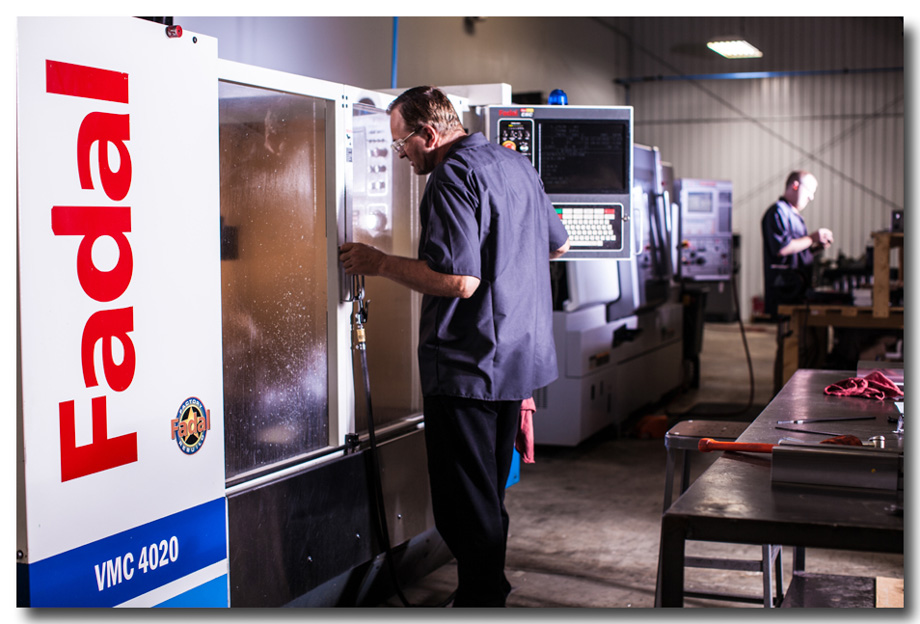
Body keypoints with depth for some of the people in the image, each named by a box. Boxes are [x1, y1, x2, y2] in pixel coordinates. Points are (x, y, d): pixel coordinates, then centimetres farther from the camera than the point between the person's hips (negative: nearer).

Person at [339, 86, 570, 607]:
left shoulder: (454, 178, -17)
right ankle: (491, 591, 31)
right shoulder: (516, 164, 12)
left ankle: (480, 599, 6)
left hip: (467, 365, -10)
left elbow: (458, 280, -26)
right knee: (490, 492, 20)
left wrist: (379, 263, -15)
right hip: (520, 355, 10)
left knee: (464, 504, 0)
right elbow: (558, 243, 23)